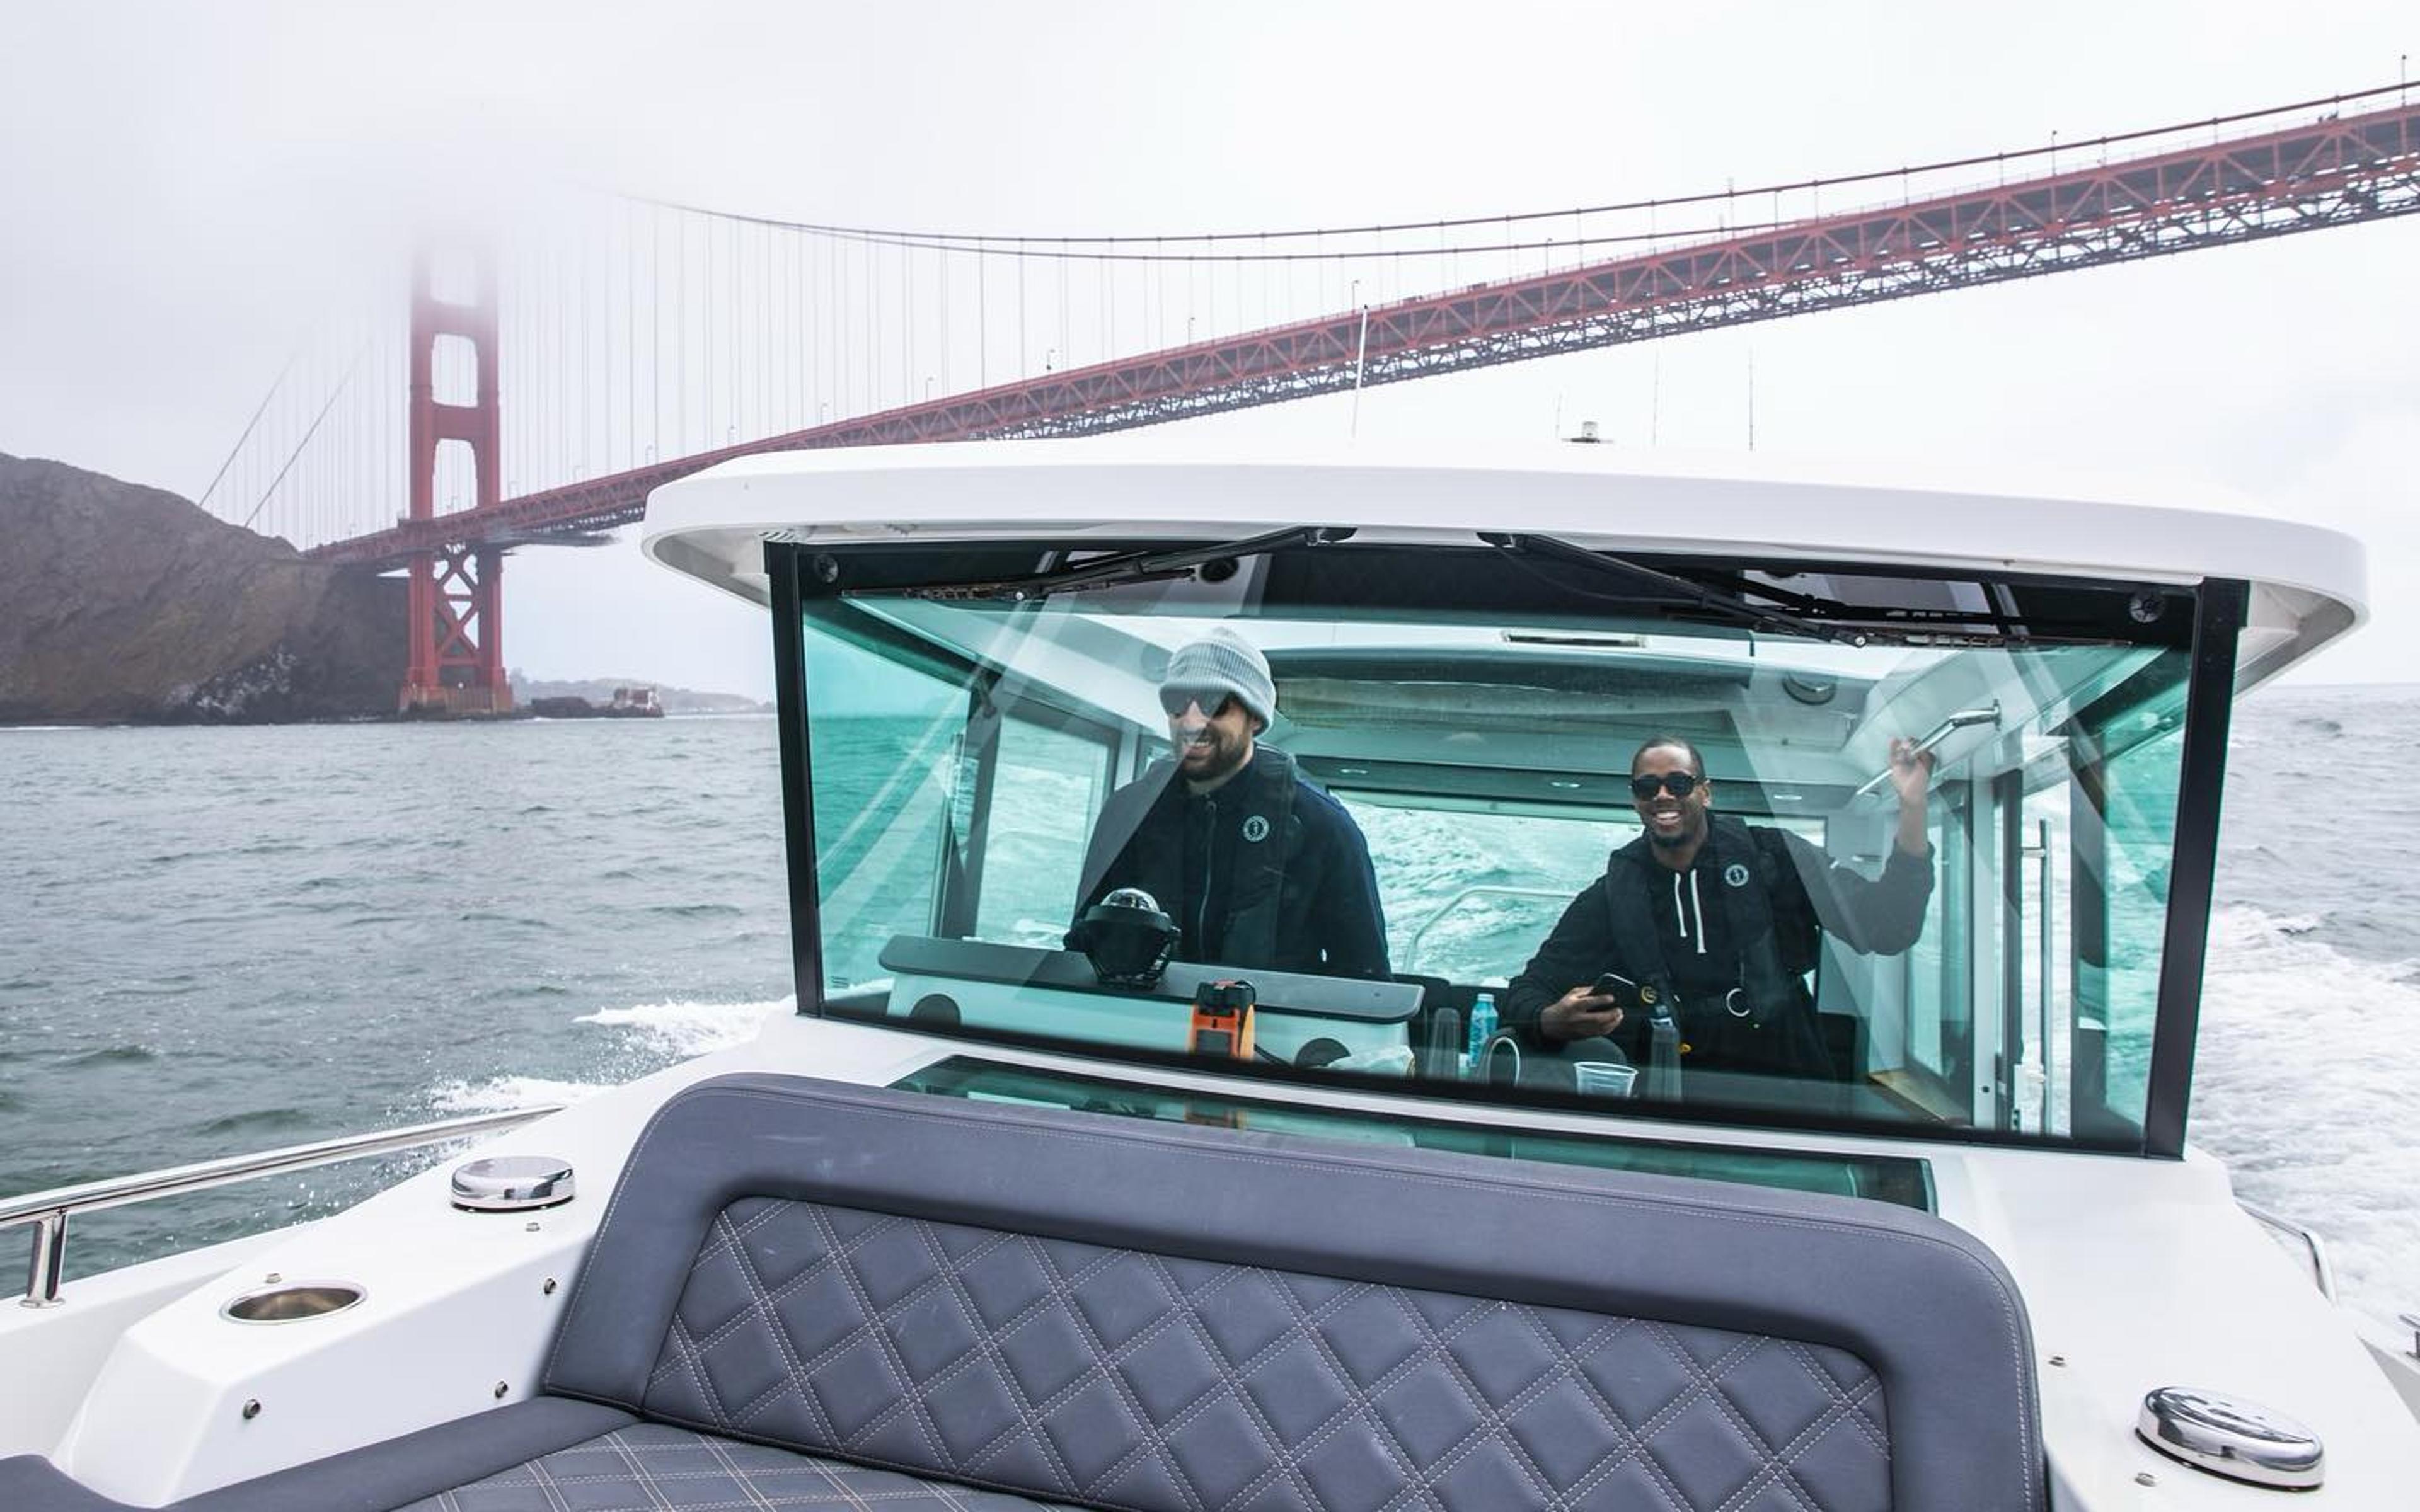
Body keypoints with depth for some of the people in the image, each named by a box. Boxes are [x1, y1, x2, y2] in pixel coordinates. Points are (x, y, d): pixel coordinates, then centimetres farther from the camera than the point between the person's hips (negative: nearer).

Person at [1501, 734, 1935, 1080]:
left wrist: (1912, 810, -18)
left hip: (1782, 1078, -1)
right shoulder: (1612, 895, 6)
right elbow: (1527, 991, 4)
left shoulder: (1770, 856, 2)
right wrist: (1552, 1021, -21)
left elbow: (1887, 929, -6)